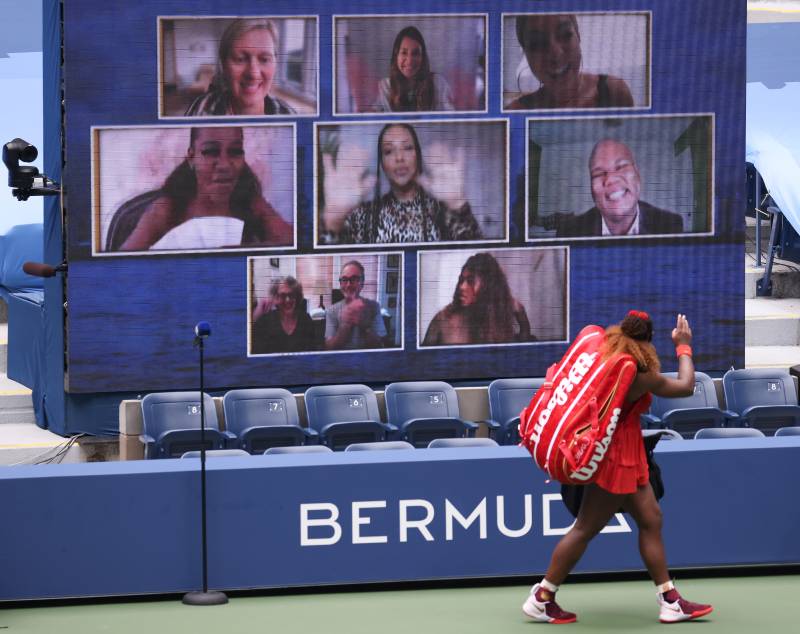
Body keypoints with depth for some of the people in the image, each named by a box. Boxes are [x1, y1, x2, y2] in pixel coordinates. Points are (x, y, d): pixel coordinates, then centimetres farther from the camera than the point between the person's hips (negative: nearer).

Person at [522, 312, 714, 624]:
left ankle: (670, 601, 13)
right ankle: (541, 599, 5)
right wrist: (683, 346, 6)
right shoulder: (642, 376, -21)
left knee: (651, 519, 10)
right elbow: (686, 386, -7)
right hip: (617, 456, -9)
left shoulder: (607, 352, 0)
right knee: (586, 528, -2)